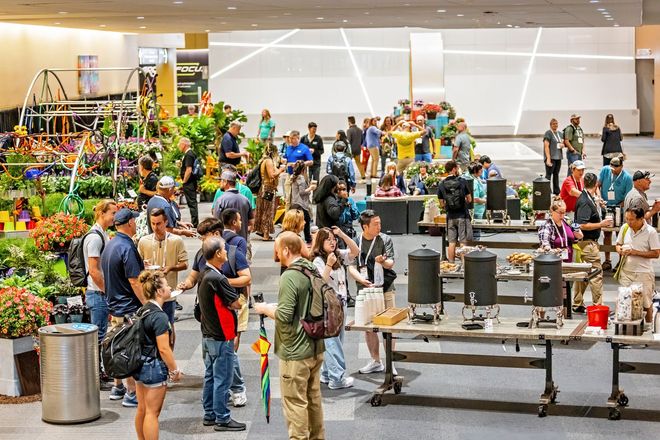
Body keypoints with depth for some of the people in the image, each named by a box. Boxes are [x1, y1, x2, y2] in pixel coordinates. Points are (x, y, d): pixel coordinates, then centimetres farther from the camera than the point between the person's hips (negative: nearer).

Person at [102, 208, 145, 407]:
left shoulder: (110, 245, 10)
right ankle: (131, 394, 0)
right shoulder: (127, 248, -19)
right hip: (129, 308, -10)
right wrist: (147, 304, -16)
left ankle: (117, 387, 28)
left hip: (114, 305, 10)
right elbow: (134, 281, -21)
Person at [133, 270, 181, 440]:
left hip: (139, 364, 9)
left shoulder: (143, 311, 6)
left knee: (142, 409, 17)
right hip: (154, 367, -9)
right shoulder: (159, 316, -20)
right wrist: (175, 370, -10)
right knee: (152, 412, -1)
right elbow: (164, 349, -21)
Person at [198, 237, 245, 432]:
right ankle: (222, 419, 5)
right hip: (221, 336, -10)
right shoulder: (218, 279, -23)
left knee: (210, 376, 16)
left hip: (208, 334, 10)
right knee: (222, 379, -1)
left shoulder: (204, 276, 6)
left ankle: (210, 414, 24)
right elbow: (237, 304, -17)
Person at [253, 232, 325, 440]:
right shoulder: (313, 271, 5)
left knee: (295, 403, 1)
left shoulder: (289, 277, -21)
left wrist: (265, 309, -7)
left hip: (295, 352, -9)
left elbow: (284, 316, -25)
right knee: (314, 397, 20)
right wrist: (274, 307, 17)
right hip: (316, 348, 9)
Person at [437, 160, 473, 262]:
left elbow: (442, 204, 5)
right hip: (462, 215, -3)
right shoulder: (462, 181, -5)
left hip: (450, 216, 3)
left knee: (452, 243, 6)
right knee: (464, 242, 1)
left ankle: (451, 264, 8)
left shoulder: (441, 185, 1)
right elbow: (469, 199, 3)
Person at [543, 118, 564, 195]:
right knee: (548, 174, -8)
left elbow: (563, 142, 29)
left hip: (558, 157, 7)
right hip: (551, 157, -7)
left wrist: (562, 145, 2)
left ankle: (556, 191, 14)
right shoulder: (548, 133, -6)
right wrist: (548, 158, -20)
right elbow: (546, 146, -12)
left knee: (556, 174, 10)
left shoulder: (560, 133, 16)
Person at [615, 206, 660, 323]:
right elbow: (618, 244, 17)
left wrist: (636, 252, -19)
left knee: (646, 304, 4)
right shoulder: (624, 228, 3)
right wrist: (620, 250, -8)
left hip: (643, 273, -4)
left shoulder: (650, 232, -11)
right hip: (626, 271, 4)